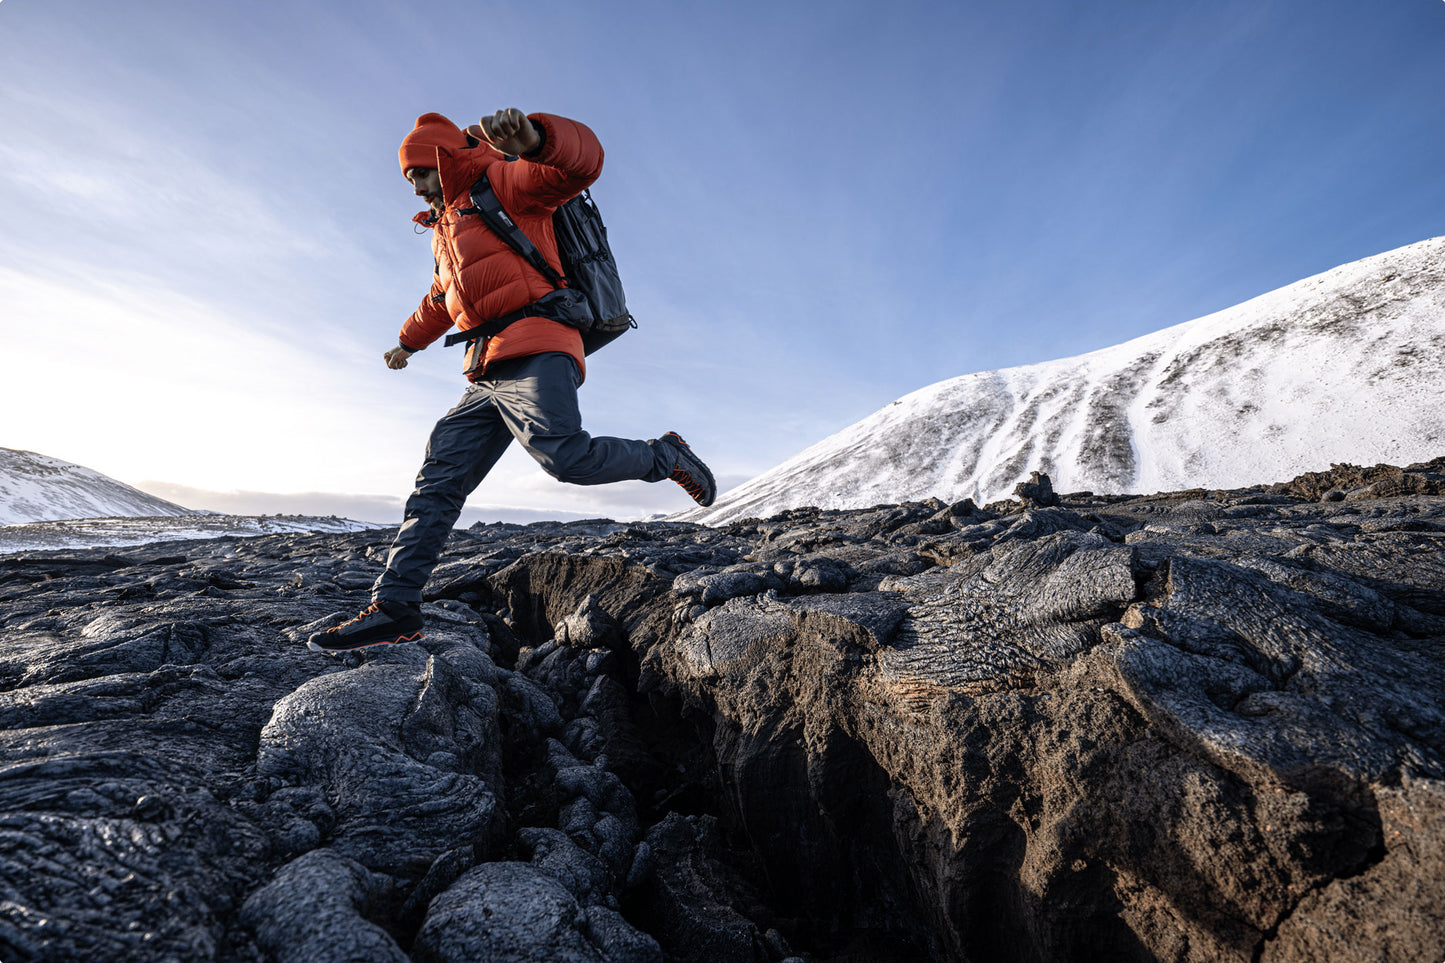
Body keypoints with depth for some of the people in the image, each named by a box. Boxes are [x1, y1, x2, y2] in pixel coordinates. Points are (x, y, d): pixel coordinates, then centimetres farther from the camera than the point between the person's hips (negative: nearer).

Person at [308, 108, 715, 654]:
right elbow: (441, 298, 50)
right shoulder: (447, 229, 35)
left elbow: (580, 163, -11)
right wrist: (408, 342, 63)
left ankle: (664, 456, -7)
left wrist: (534, 140, -33)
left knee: (564, 456, -32)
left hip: (536, 355, -8)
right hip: (485, 378, 9)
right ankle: (394, 609, 5)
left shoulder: (501, 185, 9)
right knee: (436, 484, 2)